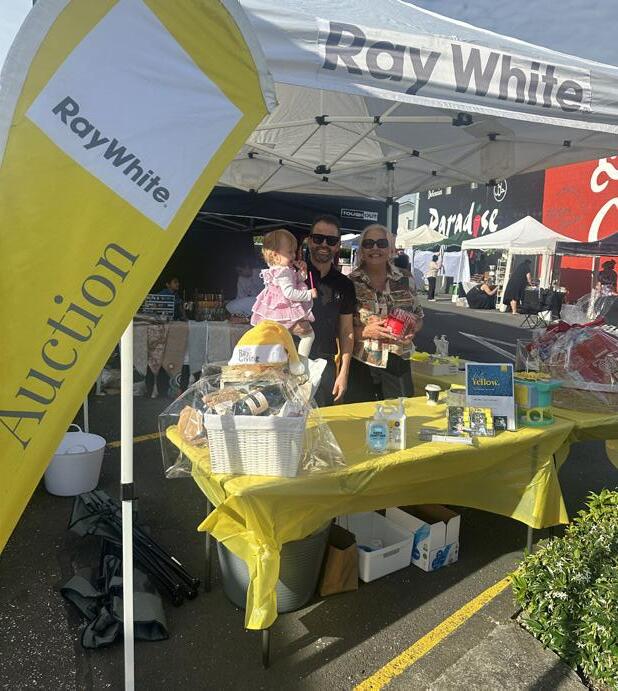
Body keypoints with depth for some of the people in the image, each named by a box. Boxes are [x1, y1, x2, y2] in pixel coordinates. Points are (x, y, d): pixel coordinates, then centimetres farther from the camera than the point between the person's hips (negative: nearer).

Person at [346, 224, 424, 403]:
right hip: (360, 366, -2)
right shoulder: (350, 283, -5)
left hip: (398, 364, 3)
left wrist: (411, 330, -7)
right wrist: (366, 331, -19)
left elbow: (418, 317, 14)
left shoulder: (406, 279, 4)